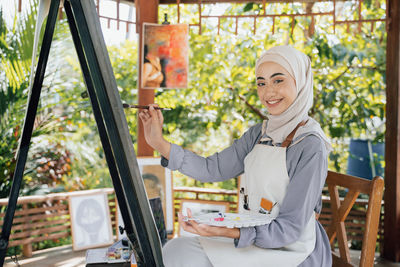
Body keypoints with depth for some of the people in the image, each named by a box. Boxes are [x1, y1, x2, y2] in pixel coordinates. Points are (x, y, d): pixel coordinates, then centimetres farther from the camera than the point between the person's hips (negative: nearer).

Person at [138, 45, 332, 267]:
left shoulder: (311, 147, -18)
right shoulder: (259, 133, 6)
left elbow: (290, 228, -19)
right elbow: (212, 169, 4)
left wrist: (229, 233, -32)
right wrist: (159, 143, -4)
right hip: (254, 239, 7)